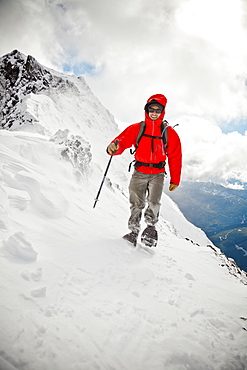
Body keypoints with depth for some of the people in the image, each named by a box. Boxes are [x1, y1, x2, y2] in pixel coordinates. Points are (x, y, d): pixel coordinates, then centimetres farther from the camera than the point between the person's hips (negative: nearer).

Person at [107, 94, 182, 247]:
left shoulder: (169, 133, 3)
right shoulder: (136, 128, 3)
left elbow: (175, 158, 6)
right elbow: (123, 140, -9)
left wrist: (175, 180, 5)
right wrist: (114, 147, -34)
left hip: (158, 174, -1)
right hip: (139, 172, 1)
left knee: (153, 202, -15)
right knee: (136, 204, 4)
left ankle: (151, 226, 11)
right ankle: (134, 231, 21)